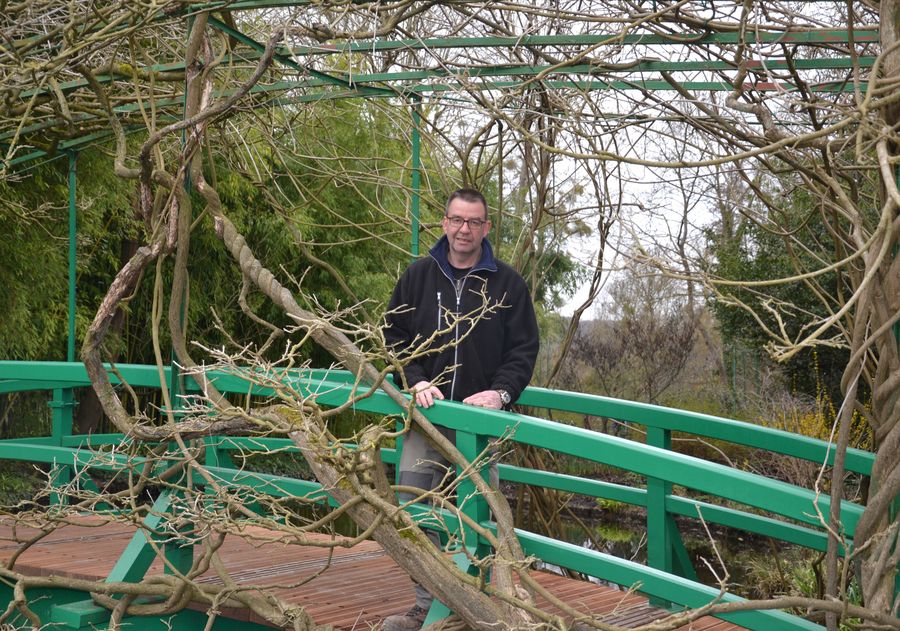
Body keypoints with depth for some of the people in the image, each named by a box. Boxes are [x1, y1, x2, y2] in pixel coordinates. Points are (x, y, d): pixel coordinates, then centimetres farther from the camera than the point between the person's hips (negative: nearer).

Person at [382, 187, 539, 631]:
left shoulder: (507, 283, 3)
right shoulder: (418, 276, 8)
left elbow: (523, 348, 3)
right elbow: (394, 334, 9)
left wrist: (500, 391, -13)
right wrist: (416, 380, -7)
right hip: (425, 415, 2)